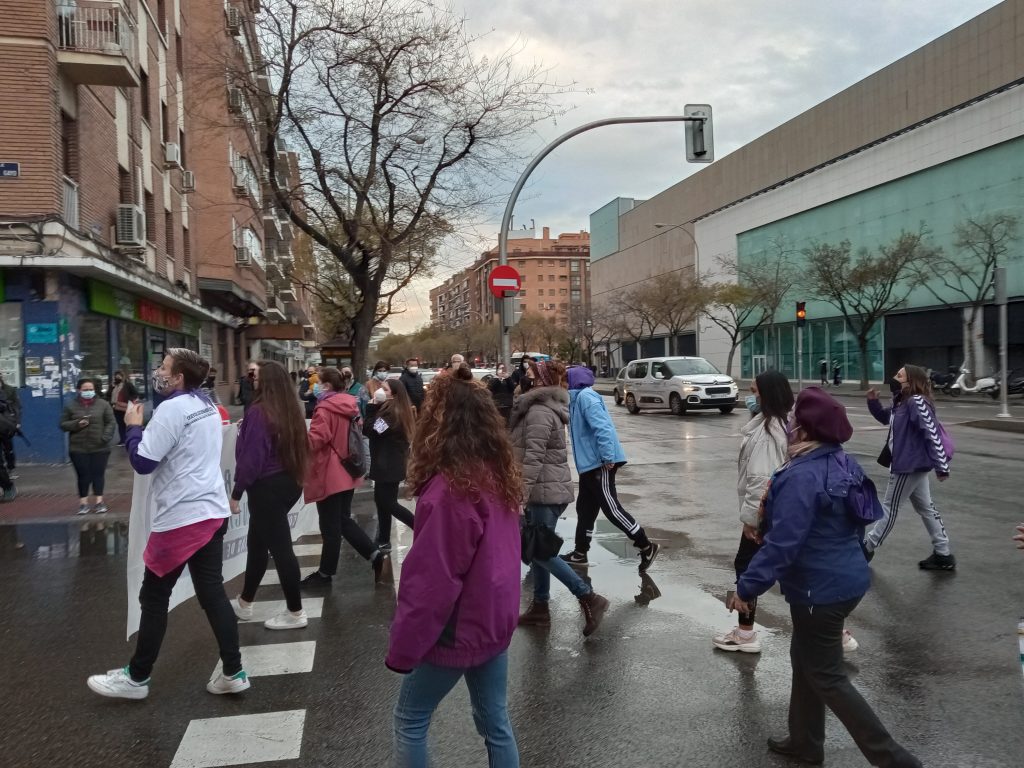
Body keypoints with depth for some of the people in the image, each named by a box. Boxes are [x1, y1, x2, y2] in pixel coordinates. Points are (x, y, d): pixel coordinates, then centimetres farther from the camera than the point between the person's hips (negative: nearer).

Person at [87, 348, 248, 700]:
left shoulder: (172, 409, -14)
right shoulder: (208, 407, 13)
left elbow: (143, 462, -16)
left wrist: (133, 426, -1)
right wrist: (146, 428, 14)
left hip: (181, 517, -8)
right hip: (212, 511, 8)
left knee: (153, 597, 6)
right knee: (212, 593, 10)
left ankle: (137, 677, 19)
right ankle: (233, 672, 11)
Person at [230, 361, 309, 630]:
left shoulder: (259, 412, -17)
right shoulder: (292, 410, 7)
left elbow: (251, 457, -18)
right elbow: (297, 448, 13)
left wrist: (236, 492, -10)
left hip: (267, 487, -9)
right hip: (289, 482, 9)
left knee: (279, 548, -1)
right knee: (257, 544, 20)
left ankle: (295, 613, 7)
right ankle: (244, 603, 33)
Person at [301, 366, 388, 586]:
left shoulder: (325, 408, -18)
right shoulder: (351, 405, 8)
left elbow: (315, 440, -24)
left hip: (329, 475, -8)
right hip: (347, 472, 8)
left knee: (330, 527, 2)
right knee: (343, 520, 18)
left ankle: (325, 573, 15)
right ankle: (376, 555, 10)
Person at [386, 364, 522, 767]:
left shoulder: (449, 489, -25)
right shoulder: (501, 476, 0)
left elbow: (430, 580, -22)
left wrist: (403, 646, -11)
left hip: (457, 629, -7)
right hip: (495, 621, 7)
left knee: (409, 720, 13)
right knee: (496, 723, 18)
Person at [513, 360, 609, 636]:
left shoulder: (538, 412, -17)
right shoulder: (548, 408, 15)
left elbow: (534, 457, -24)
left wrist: (521, 493, -26)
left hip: (546, 491, -10)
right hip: (549, 488, 10)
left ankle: (589, 598, -3)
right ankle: (540, 608, 21)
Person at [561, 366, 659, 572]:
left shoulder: (585, 396, -15)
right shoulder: (578, 397, 15)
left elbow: (602, 427, -25)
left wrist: (607, 456, -27)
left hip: (599, 462, -10)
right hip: (590, 463, 10)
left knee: (610, 507, -7)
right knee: (585, 508, 15)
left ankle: (647, 547, 0)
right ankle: (580, 553, 25)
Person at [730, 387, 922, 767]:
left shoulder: (802, 477, -27)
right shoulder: (844, 463, 1)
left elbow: (781, 544, -28)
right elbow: (857, 520, 15)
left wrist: (747, 587, -21)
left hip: (820, 590, -10)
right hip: (847, 577, 10)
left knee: (827, 677, 6)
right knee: (805, 661, 23)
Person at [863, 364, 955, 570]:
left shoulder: (916, 402, -22)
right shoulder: (902, 402, 8)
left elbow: (933, 434, -25)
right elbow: (886, 418, 25)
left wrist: (942, 466, -27)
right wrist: (873, 401, 5)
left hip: (910, 464, -10)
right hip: (911, 463, 10)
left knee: (890, 507, 3)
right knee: (925, 507, 15)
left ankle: (867, 547, 15)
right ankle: (943, 555, 23)